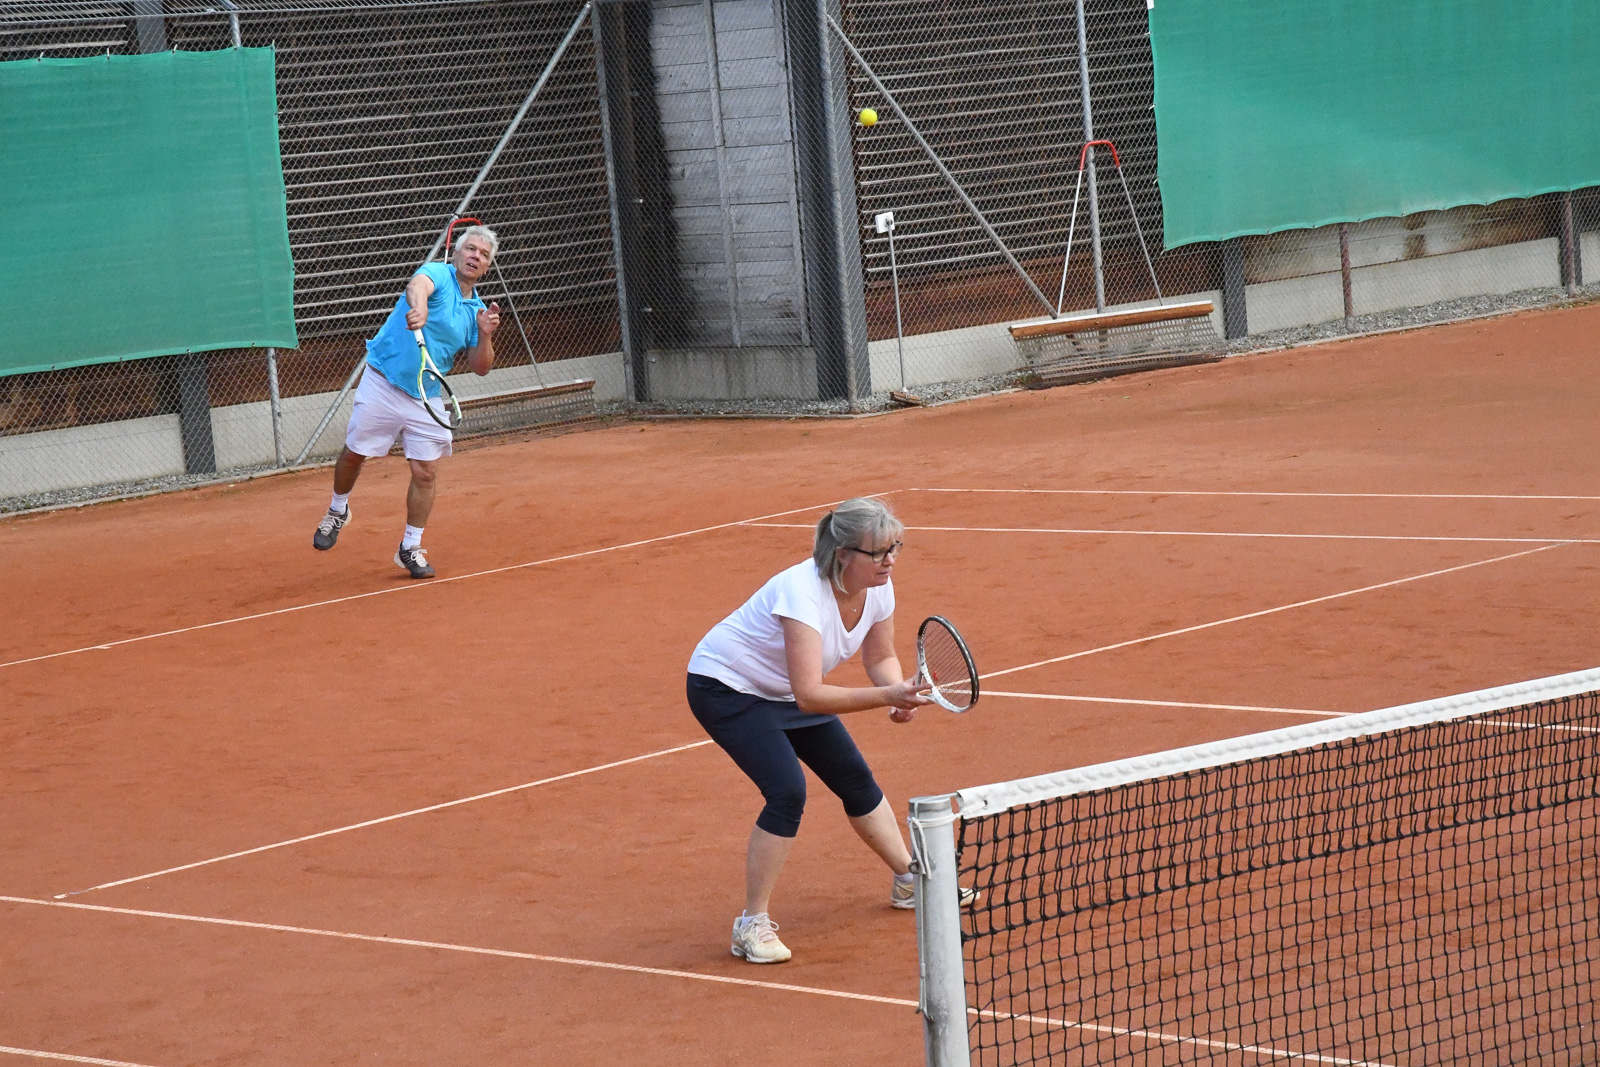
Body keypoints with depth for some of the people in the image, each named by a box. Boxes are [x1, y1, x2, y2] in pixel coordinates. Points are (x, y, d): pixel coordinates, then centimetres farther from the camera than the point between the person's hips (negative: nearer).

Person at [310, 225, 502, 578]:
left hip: (426, 398, 4)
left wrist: (485, 335, -11)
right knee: (354, 453, 7)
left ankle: (410, 549, 12)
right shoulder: (437, 274, -9)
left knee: (426, 472, -2)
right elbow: (417, 286, -35)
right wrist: (418, 307, -58)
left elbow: (479, 367, 8)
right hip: (383, 385, -4)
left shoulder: (476, 309, 9)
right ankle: (338, 511, 35)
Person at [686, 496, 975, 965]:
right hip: (725, 686, -8)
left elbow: (880, 656, 2)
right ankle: (752, 926, -12)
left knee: (855, 779, 13)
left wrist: (900, 692, -19)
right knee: (788, 791, -23)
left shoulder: (878, 587, -14)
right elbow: (809, 695, -42)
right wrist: (886, 696, -47)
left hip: (783, 691, 8)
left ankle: (909, 883, 35)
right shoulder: (803, 593, -38)